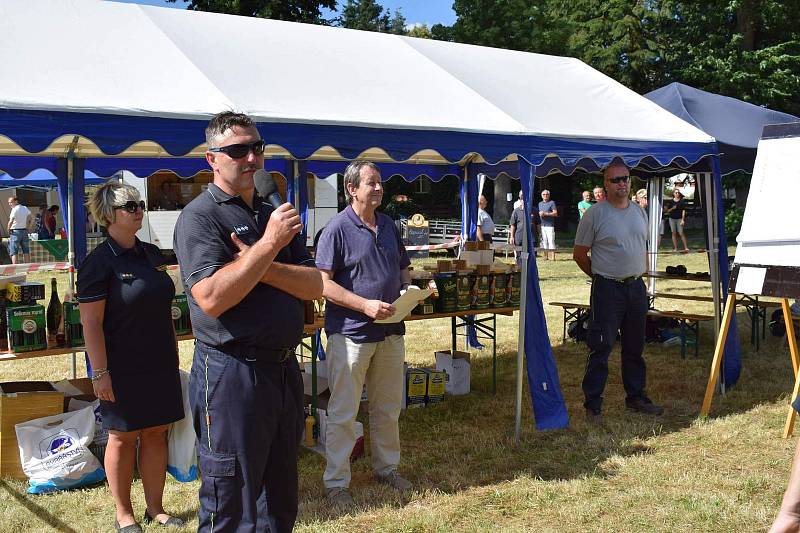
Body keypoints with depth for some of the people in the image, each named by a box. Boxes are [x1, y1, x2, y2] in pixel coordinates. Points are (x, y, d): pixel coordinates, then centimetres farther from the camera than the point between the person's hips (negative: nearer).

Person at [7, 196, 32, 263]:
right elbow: (31, 218, 24)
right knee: (26, 252, 9)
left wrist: (8, 230, -9)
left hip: (15, 232, -7)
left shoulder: (15, 210, -14)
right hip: (24, 231, 7)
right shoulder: (25, 208, 10)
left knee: (14, 253, -4)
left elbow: (11, 222, -23)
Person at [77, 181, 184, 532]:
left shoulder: (151, 254, 9)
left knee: (156, 434, 11)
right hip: (122, 368, -6)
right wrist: (99, 372, -17)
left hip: (160, 364, 6)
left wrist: (172, 352, 17)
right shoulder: (99, 262, -12)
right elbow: (90, 322, -14)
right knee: (123, 437, 6)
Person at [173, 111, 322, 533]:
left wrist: (262, 268, -13)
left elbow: (315, 286, 4)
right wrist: (268, 245, -22)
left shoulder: (274, 215, 13)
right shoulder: (199, 216, -9)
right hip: (232, 375, -7)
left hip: (284, 369, 7)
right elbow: (211, 299, -23)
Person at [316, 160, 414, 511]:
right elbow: (323, 283, -15)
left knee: (388, 407, 18)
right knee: (343, 413, 2)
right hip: (350, 333, -7)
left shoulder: (389, 227, 10)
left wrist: (408, 291, -1)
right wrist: (365, 305, -22)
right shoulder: (338, 229, -11)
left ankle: (387, 467, 35)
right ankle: (336, 483, 12)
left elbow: (402, 269, 21)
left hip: (390, 331, 7)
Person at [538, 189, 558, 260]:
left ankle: (553, 256, -10)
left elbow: (555, 213, -5)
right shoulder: (540, 204, 20)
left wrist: (546, 214, -13)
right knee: (544, 241, 4)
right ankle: (546, 256, 9)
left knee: (551, 241, -10)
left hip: (550, 225, -6)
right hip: (542, 225, 6)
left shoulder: (552, 203, 2)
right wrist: (540, 214, 0)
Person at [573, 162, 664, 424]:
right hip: (607, 289, -6)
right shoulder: (595, 214, -8)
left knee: (635, 347, 15)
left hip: (636, 287, 6)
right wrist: (601, 276, 2)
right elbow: (579, 254, -3)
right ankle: (593, 404, 3)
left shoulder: (639, 211, 11)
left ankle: (636, 397, 29)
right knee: (601, 348, -5)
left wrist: (642, 276, 16)